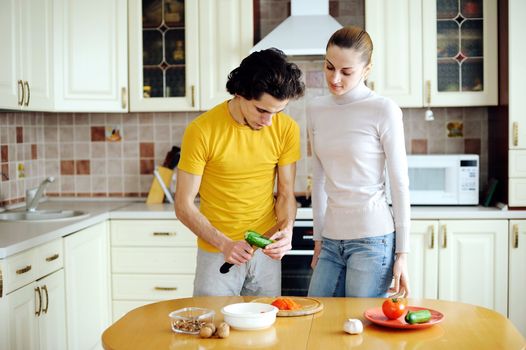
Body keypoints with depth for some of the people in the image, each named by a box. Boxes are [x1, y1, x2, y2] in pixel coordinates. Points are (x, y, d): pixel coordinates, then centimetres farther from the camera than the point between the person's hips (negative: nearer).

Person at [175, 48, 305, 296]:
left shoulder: (286, 129, -5)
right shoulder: (202, 131, -15)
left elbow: (286, 194, 3)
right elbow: (183, 206, -11)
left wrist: (286, 229, -17)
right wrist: (224, 243, -23)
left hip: (266, 253, 3)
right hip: (216, 252, -3)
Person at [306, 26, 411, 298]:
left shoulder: (383, 111, -7)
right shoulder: (315, 110, 8)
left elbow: (400, 184, -6)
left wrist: (402, 253, -7)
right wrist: (318, 237, 14)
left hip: (373, 239, -5)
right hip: (331, 240, 5)